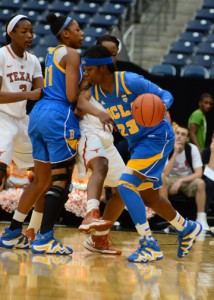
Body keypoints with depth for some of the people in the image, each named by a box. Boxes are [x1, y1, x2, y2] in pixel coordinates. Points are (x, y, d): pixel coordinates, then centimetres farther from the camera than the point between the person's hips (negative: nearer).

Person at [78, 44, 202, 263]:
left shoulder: (130, 81, -23)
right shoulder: (95, 91, -4)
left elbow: (165, 95, -18)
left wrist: (160, 106, -39)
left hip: (157, 137, -8)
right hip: (137, 143, 8)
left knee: (126, 184, -22)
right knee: (149, 198, 17)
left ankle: (150, 245, -16)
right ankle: (187, 228, 44)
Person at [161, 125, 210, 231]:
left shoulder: (192, 149, -15)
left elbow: (199, 173, -19)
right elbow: (165, 174, -27)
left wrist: (181, 180, -31)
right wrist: (175, 153, -32)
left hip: (188, 180, 0)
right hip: (172, 179, 0)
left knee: (200, 183, -33)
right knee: (162, 180, -34)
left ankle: (201, 219, -23)